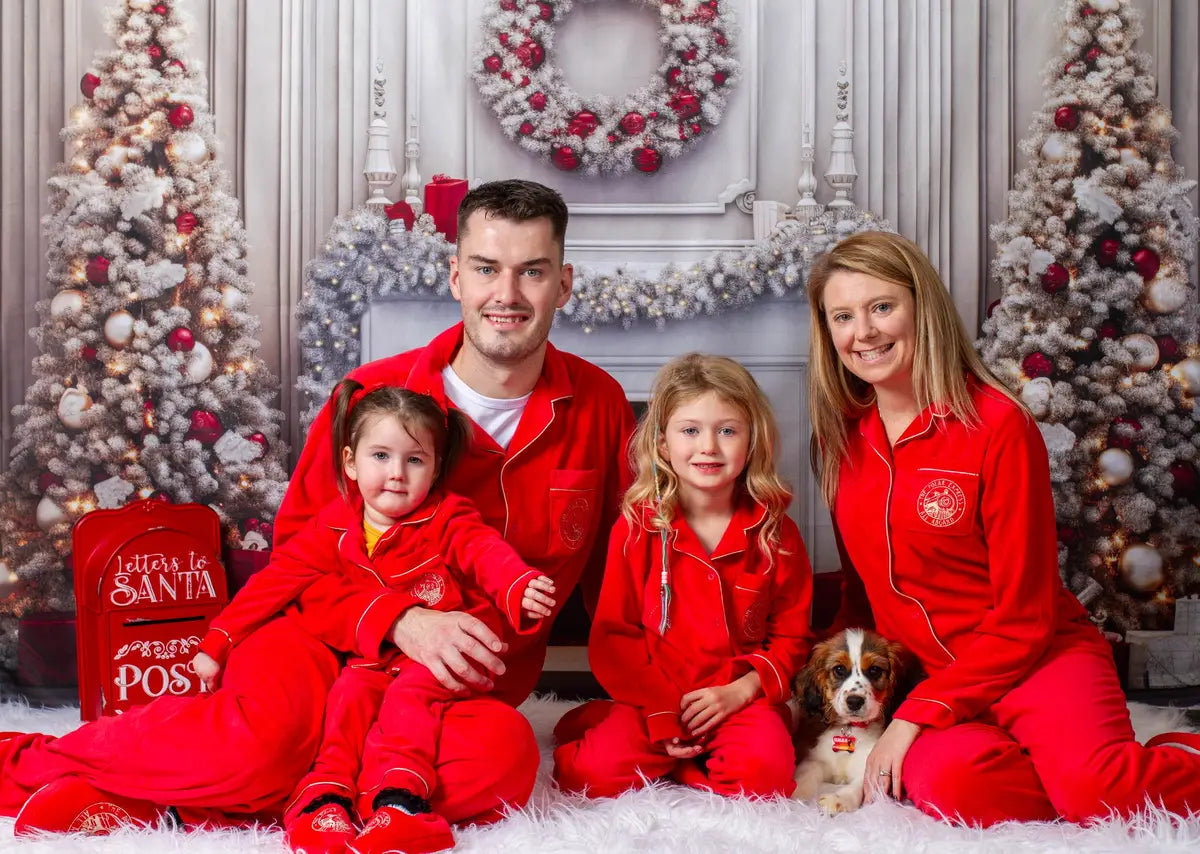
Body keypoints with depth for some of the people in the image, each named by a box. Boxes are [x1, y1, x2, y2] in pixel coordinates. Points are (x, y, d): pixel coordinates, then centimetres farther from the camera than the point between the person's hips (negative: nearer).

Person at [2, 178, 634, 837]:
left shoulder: (599, 405, 3)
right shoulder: (372, 395, -3)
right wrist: (400, 622, -18)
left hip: (464, 685, 2)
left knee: (504, 757, -34)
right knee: (265, 735, -36)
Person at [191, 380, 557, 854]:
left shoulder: (448, 521, -6)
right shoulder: (335, 527, 3)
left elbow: (488, 553, -23)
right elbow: (276, 580, 5)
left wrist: (519, 589, -48)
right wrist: (217, 641, 3)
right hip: (375, 657, 3)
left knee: (409, 695, -30)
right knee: (350, 692, -25)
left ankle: (398, 801, -41)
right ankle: (326, 797, -31)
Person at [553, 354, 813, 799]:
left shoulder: (776, 532, 2)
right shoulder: (636, 527, -1)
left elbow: (791, 634, 5)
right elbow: (612, 634, -2)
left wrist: (742, 689, -12)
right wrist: (661, 714, -12)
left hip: (741, 699, 1)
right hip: (651, 698, -1)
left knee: (765, 771, -28)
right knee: (600, 771, -25)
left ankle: (678, 767, -1)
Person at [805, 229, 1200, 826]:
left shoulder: (996, 425, -11)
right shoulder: (841, 434, 4)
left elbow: (1023, 618, -11)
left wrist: (916, 715, -16)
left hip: (1039, 658, -4)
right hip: (926, 677, 4)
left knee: (1095, 788, -35)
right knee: (945, 782, -32)